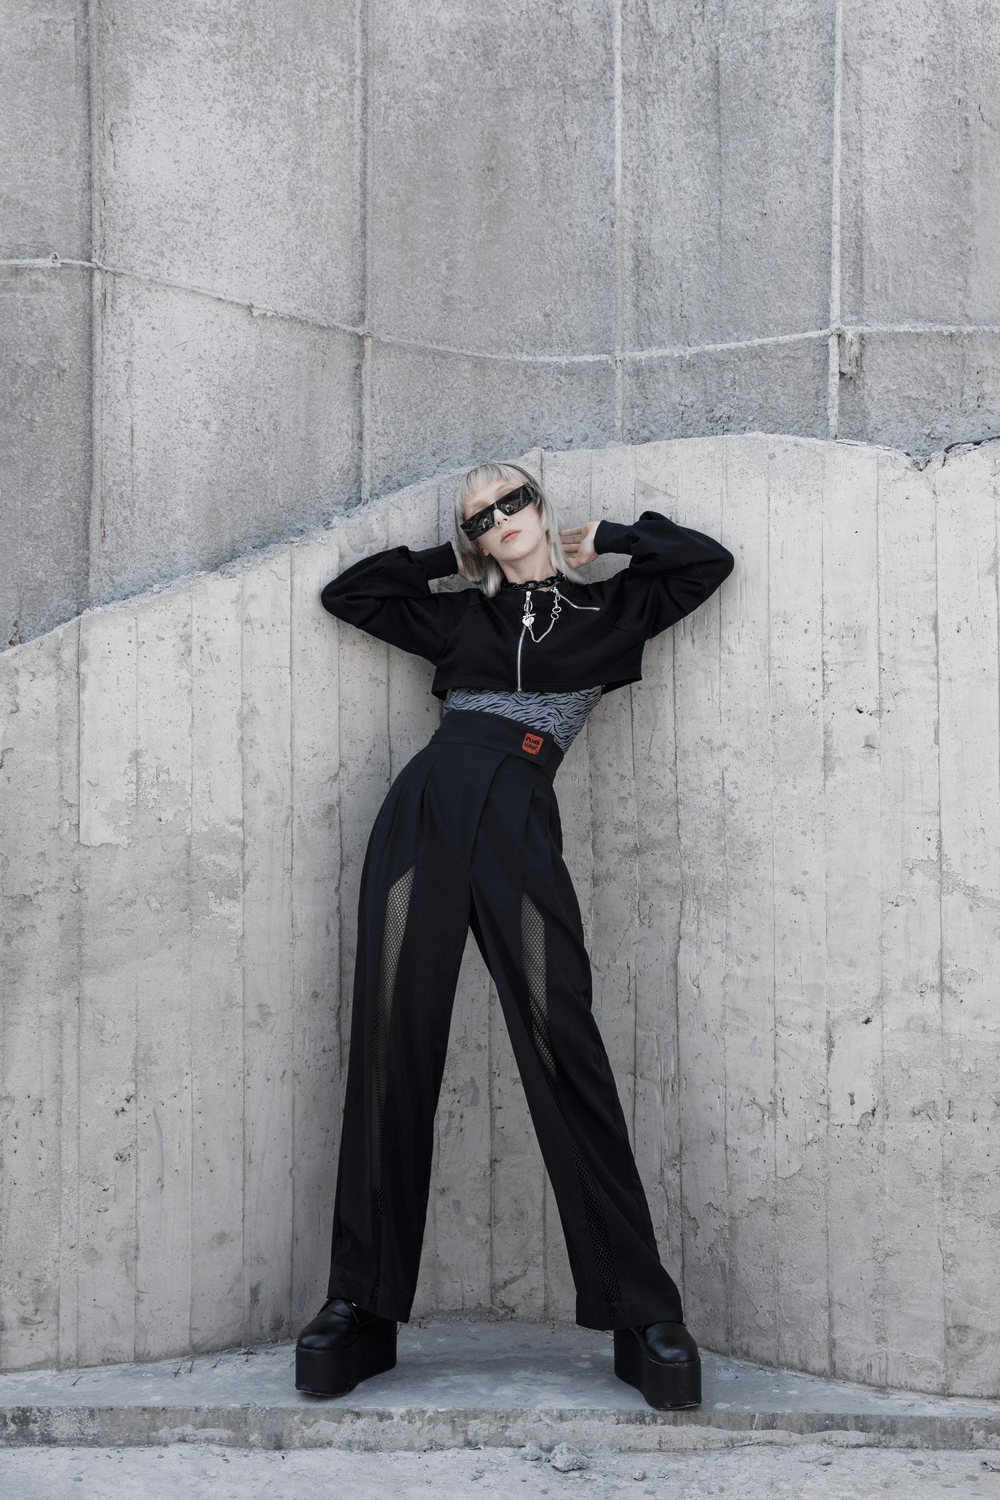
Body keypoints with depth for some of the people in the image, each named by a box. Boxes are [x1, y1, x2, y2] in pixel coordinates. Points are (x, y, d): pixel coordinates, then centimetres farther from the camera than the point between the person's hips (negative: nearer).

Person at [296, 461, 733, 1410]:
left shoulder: (604, 611, 22)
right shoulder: (462, 617, 26)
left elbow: (708, 561, 25)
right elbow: (344, 593, 32)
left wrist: (600, 541, 25)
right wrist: (444, 559, 29)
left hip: (518, 823, -2)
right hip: (426, 806, 2)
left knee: (561, 1045, -14)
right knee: (392, 1040, -6)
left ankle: (641, 1313, -11)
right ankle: (362, 1305, -1)